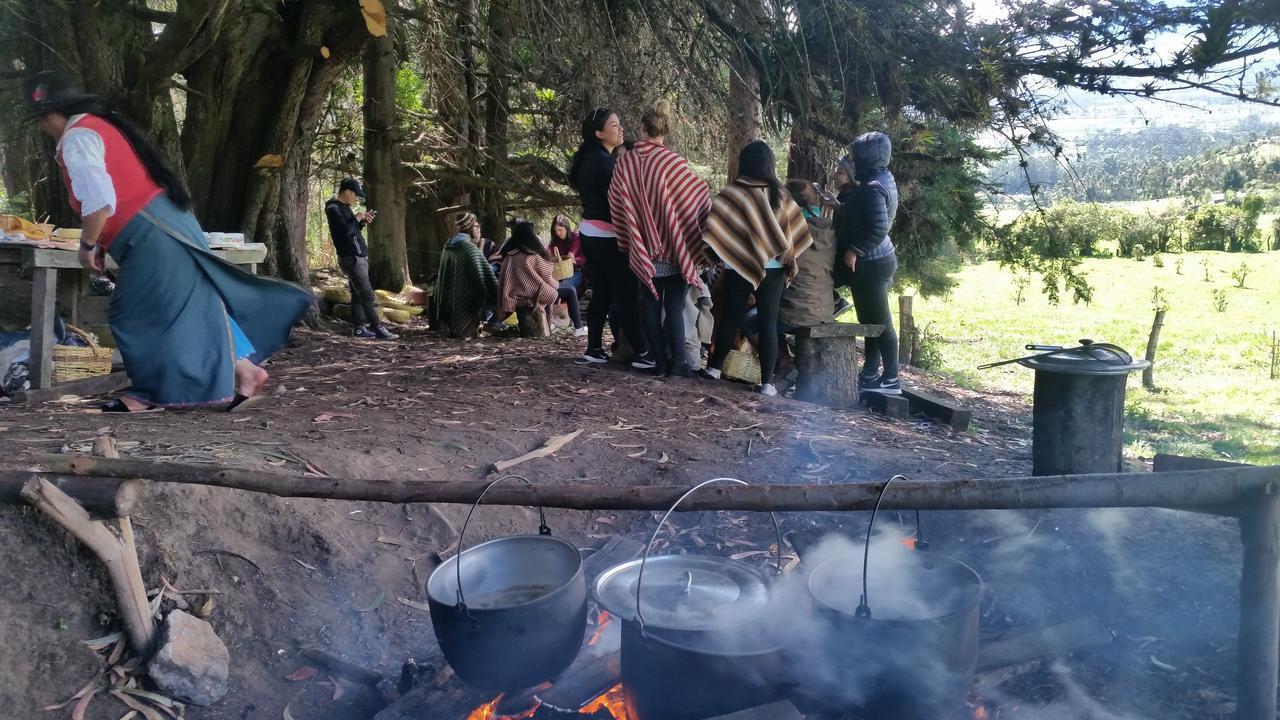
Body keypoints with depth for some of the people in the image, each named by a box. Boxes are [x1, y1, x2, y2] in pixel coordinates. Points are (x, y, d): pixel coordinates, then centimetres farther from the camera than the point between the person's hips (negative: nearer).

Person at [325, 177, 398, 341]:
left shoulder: (343, 207, 18)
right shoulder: (334, 209, -13)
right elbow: (345, 231, -25)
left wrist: (363, 221, 7)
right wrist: (356, 218, -12)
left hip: (358, 257, 10)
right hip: (352, 258, -10)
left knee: (358, 294, 11)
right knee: (367, 295, -10)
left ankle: (358, 327, 15)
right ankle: (377, 328, -9)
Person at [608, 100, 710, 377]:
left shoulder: (625, 162, 0)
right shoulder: (672, 161, -11)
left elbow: (616, 204, 5)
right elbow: (699, 197, -7)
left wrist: (631, 243, 13)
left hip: (643, 248, 3)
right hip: (674, 246, -3)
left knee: (651, 305, 10)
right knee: (675, 306, 2)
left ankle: (658, 360, 12)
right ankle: (677, 362, 3)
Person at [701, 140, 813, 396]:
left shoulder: (731, 192, -8)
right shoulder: (779, 194, 0)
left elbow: (715, 229, -8)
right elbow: (792, 231, 3)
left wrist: (715, 255, 6)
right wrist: (791, 261, 12)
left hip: (738, 265, -1)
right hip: (772, 268, 1)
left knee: (731, 317, 13)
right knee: (769, 322, 3)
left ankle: (715, 366, 23)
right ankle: (767, 381, 2)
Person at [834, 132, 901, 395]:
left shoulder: (873, 189, -22)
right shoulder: (879, 179, 9)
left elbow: (878, 230, -28)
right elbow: (851, 205, 15)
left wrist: (854, 251, -21)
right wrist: (848, 186, 5)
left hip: (869, 264, -10)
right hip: (872, 261, 10)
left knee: (879, 321, -1)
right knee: (871, 320, 17)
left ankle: (890, 379, 8)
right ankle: (871, 374, 28)